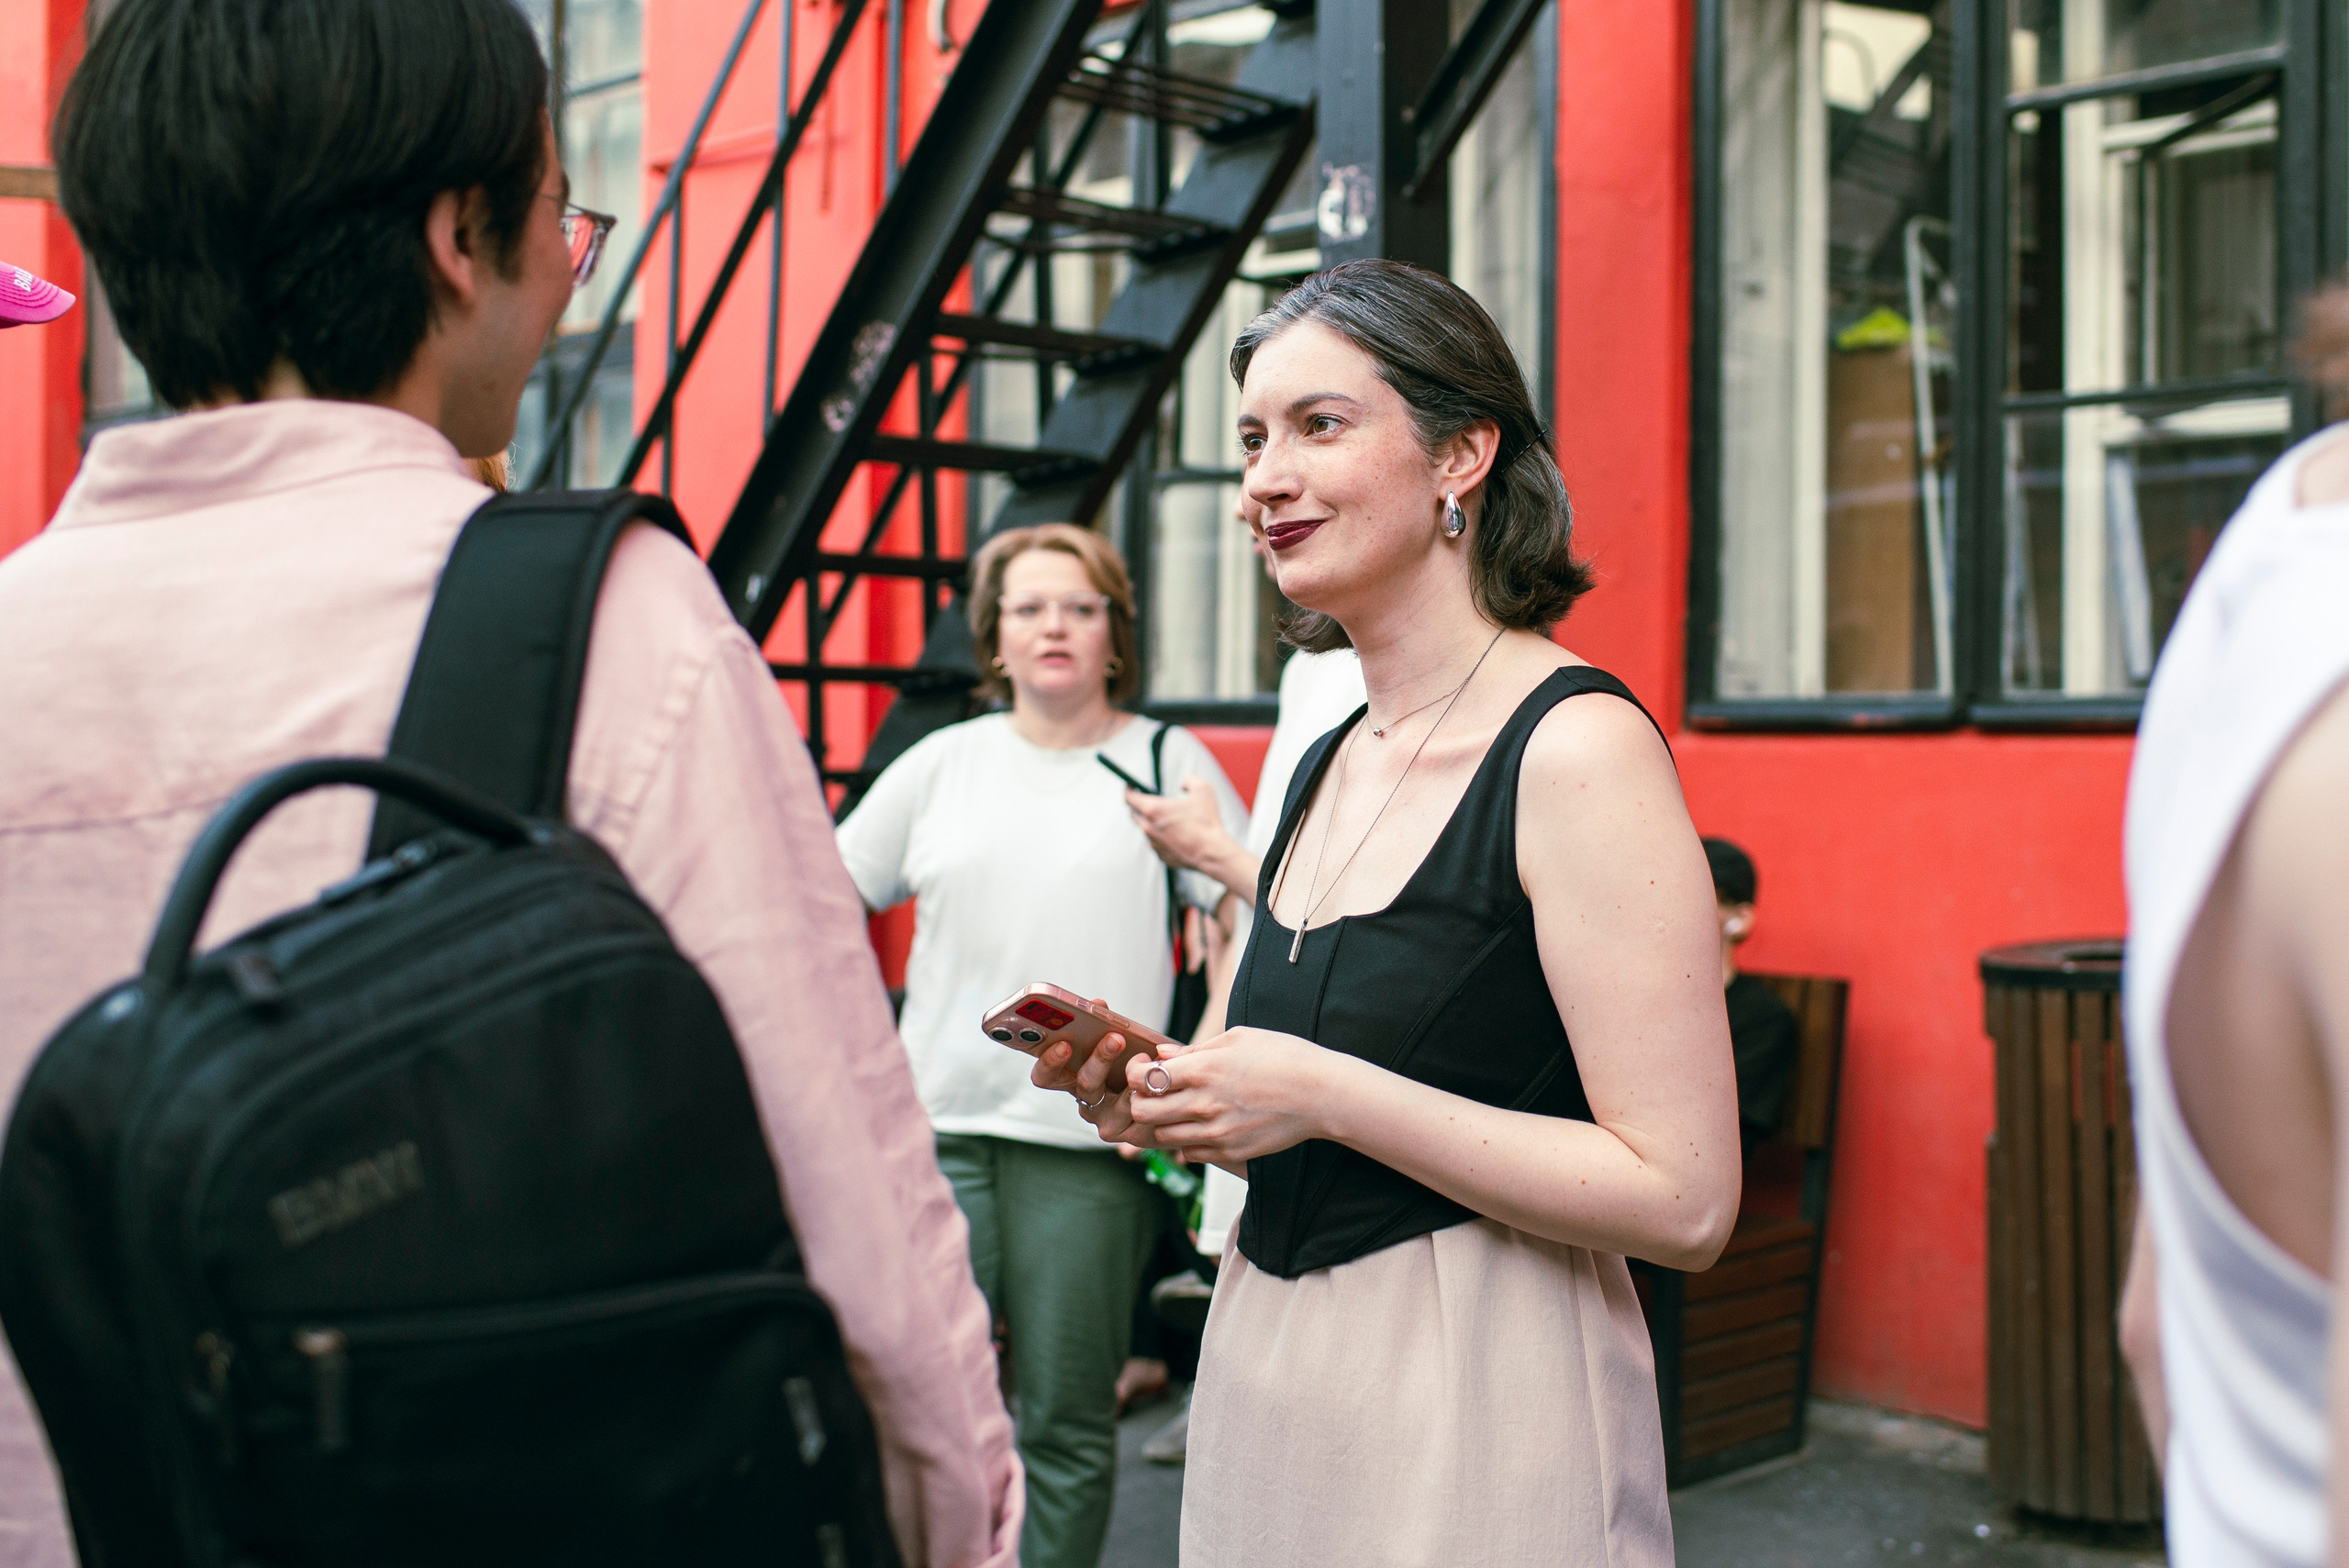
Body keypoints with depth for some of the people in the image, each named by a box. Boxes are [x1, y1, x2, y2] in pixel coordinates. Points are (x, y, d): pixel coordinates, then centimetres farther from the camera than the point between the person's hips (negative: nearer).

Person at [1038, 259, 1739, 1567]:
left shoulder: (1577, 746, -15)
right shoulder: (1329, 767, 9)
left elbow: (1684, 1200, -20)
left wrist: (1321, 1093, -21)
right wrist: (1167, 1090, 0)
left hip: (1476, 1398, -7)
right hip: (1268, 1366, 8)